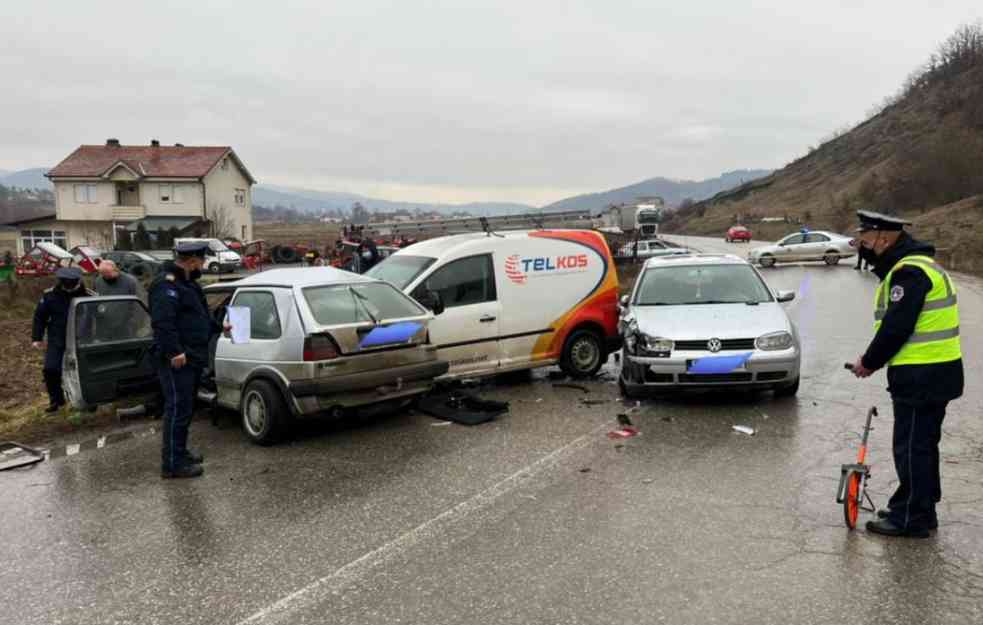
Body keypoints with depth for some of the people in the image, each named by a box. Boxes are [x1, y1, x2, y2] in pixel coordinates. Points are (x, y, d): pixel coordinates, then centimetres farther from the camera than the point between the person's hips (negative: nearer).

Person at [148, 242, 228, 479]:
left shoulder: (186, 283, 19)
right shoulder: (166, 284, -15)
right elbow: (162, 322, -26)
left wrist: (219, 327, 39)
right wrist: (174, 352, -30)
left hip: (191, 359, 11)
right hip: (177, 361, -11)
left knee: (185, 408, 18)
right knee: (177, 409, -7)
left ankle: (180, 452, 31)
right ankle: (172, 464, -2)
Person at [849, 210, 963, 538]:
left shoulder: (909, 271, -18)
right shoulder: (915, 265, 16)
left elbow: (896, 327, -22)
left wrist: (869, 362, -9)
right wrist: (875, 359, 11)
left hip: (921, 376, -11)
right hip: (937, 373, 11)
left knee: (911, 447, -1)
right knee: (922, 445, 19)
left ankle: (911, 518, 9)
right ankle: (920, 509, 32)